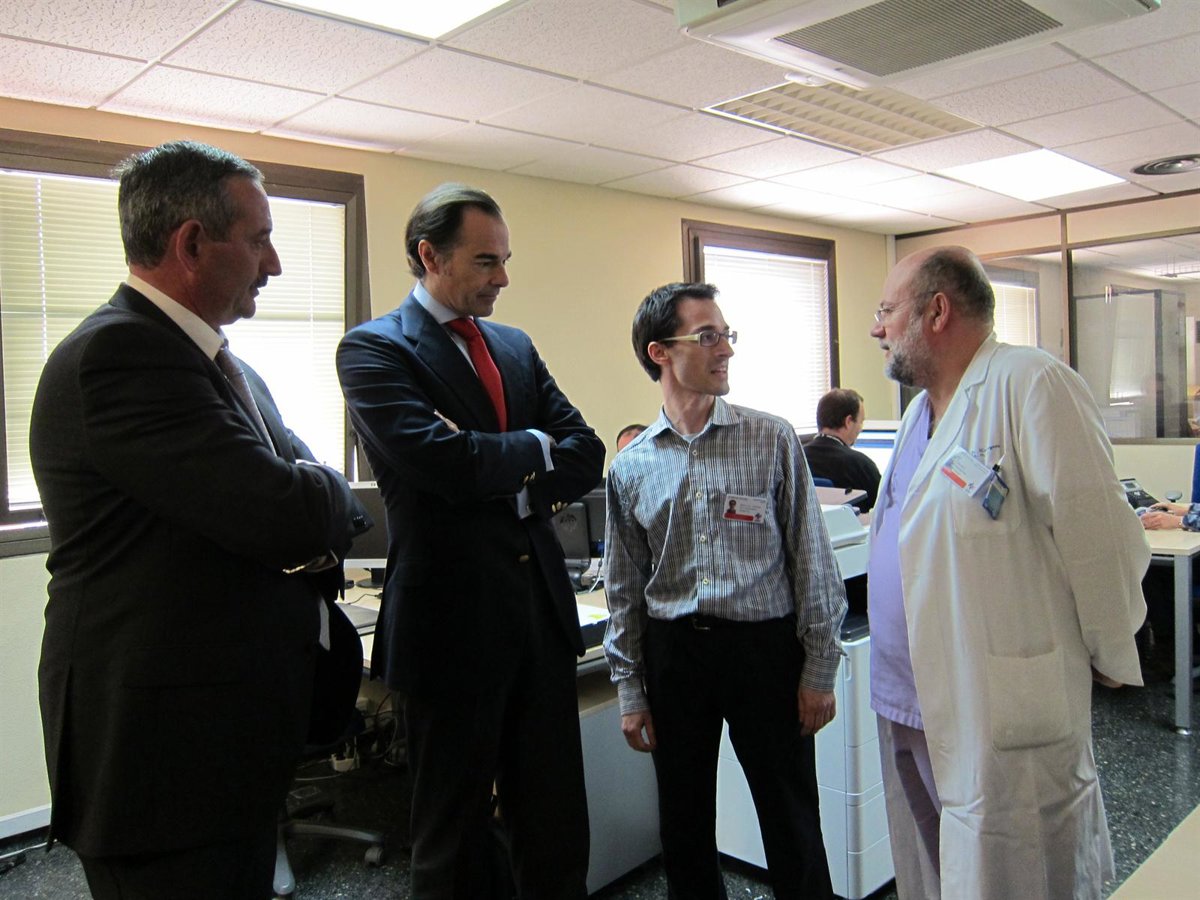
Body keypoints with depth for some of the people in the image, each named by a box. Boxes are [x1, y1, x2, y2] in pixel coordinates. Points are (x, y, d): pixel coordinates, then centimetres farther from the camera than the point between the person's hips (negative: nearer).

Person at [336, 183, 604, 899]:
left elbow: (587, 457, 5)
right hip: (454, 619, -5)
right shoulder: (374, 349, -7)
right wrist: (533, 449, -6)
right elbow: (444, 463, -23)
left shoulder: (517, 347, 12)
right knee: (456, 833, 14)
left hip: (542, 607, 6)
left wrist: (494, 463, -11)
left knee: (558, 825, 16)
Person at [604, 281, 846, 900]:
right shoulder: (631, 467, 2)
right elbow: (624, 589, 7)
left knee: (792, 827, 10)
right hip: (672, 651, 2)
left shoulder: (772, 440, -3)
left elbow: (811, 559, -2)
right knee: (683, 827, 16)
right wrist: (630, 692, 7)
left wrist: (818, 669, -3)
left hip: (766, 644, -2)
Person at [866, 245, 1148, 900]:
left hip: (1002, 717, -8)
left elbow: (1097, 533, -16)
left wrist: (1111, 660, -6)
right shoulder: (923, 408, 14)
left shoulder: (1029, 385, -15)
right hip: (911, 708, 9)